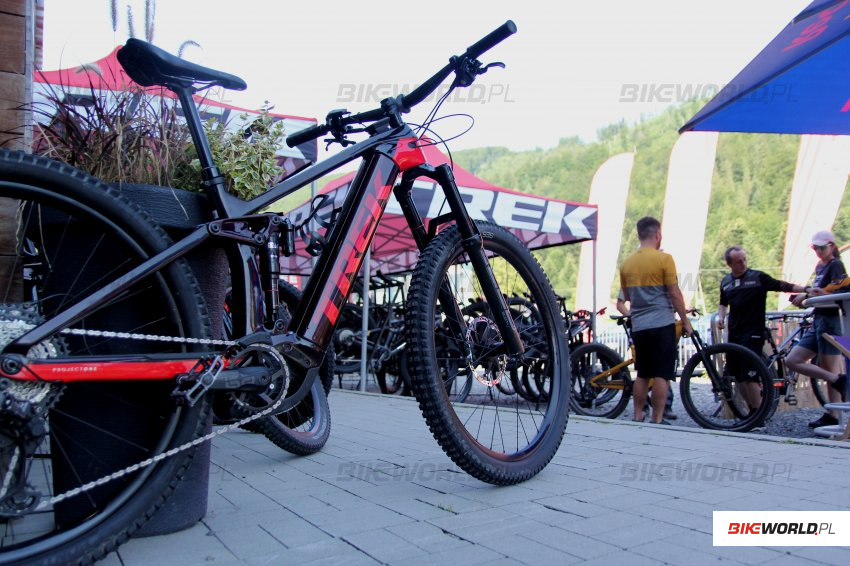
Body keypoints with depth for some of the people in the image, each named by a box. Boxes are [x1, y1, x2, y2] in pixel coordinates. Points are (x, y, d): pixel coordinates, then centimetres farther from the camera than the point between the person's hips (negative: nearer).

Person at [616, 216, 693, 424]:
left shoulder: (627, 263, 8)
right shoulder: (664, 258, -8)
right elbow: (675, 294, -8)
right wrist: (685, 321, 1)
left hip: (639, 326, 5)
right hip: (662, 323, -5)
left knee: (642, 374, 13)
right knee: (662, 375, 0)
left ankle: (638, 416, 16)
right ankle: (657, 419, 2)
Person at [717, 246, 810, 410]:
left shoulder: (758, 277, -3)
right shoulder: (726, 281, 11)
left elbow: (781, 286, -6)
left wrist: (806, 289, -19)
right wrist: (720, 317, 8)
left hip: (753, 333, -5)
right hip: (734, 333, 5)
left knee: (750, 376, -13)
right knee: (738, 376, 7)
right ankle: (752, 411, 21)